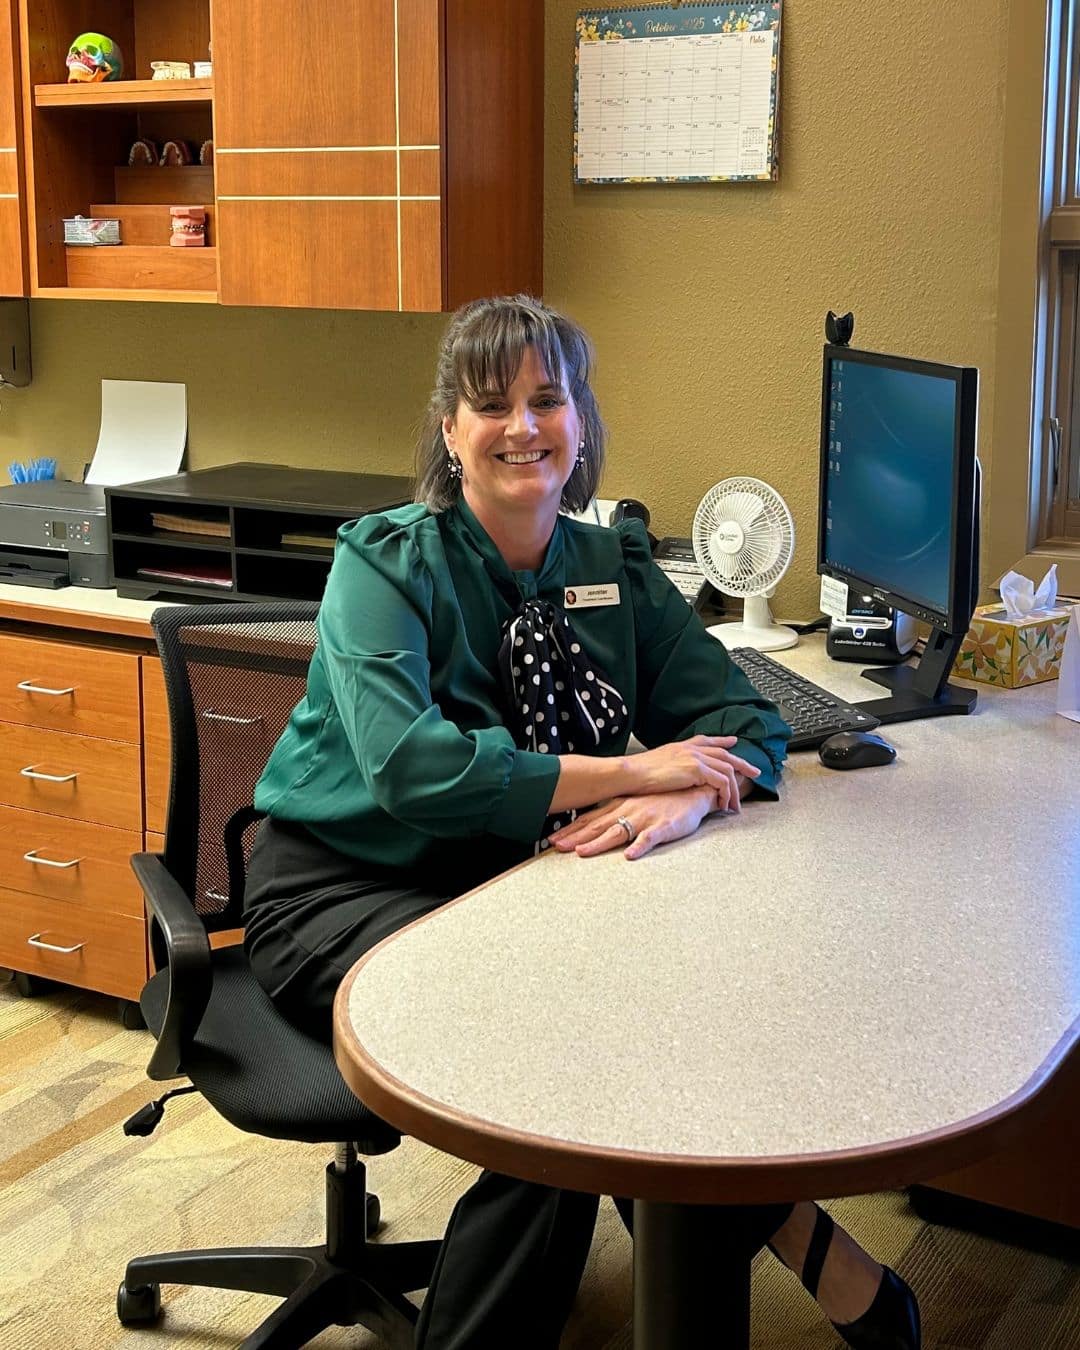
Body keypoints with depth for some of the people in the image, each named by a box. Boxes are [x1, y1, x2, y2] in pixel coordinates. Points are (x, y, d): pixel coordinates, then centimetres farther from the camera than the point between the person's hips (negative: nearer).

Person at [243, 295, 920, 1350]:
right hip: (346, 886, -4)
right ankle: (787, 1227, -14)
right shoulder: (388, 562, -9)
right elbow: (410, 762, -25)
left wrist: (685, 799, -22)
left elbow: (741, 720, 3)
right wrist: (628, 772, -24)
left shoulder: (616, 569, 6)